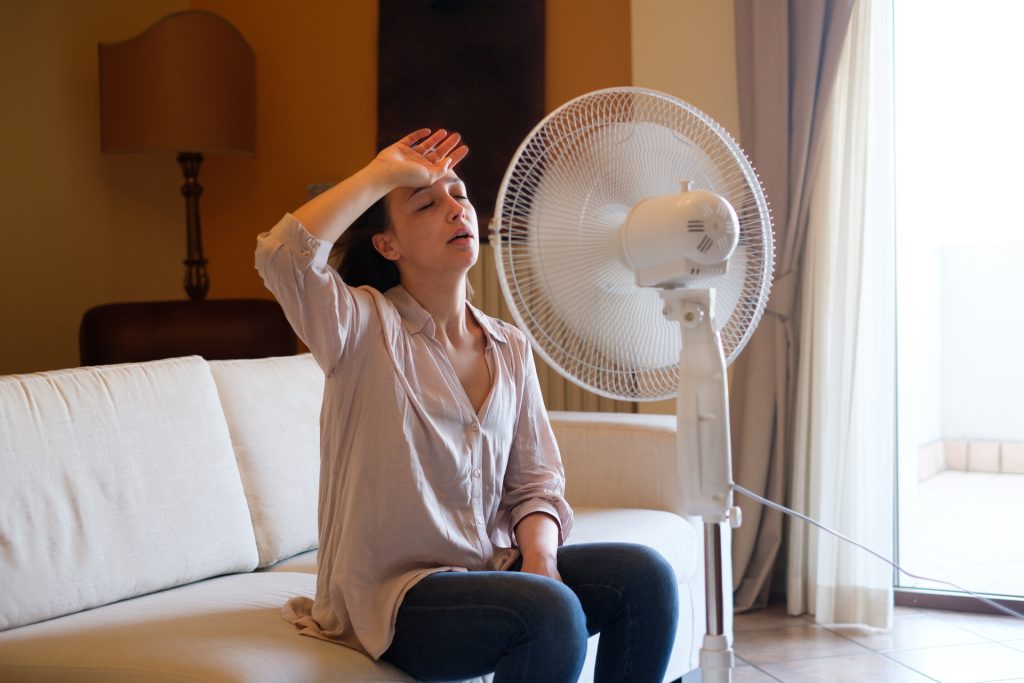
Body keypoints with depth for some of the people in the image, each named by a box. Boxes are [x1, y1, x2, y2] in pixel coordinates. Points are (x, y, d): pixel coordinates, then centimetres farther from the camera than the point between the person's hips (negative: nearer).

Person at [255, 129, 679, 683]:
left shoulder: (510, 349, 8)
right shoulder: (364, 327, -8)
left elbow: (535, 482, 9)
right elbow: (284, 256, -28)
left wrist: (540, 559, -12)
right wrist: (384, 173, -18)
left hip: (493, 569, 6)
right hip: (396, 595, -6)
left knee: (646, 576, -14)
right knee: (551, 613, -30)